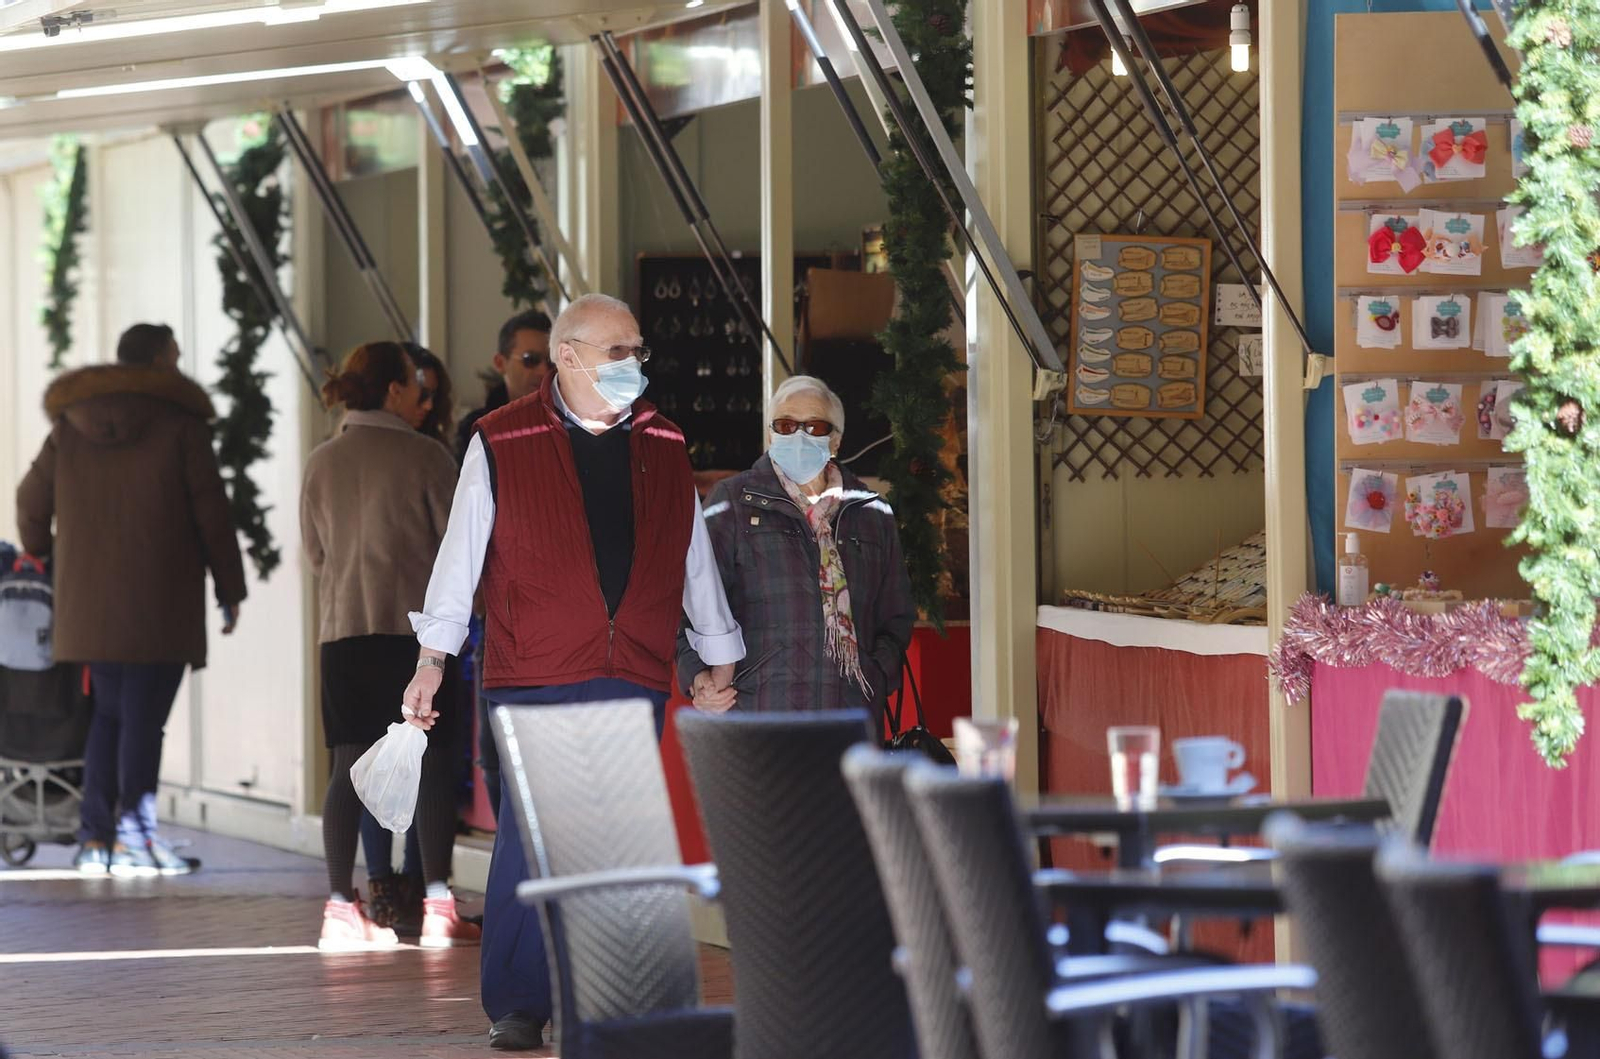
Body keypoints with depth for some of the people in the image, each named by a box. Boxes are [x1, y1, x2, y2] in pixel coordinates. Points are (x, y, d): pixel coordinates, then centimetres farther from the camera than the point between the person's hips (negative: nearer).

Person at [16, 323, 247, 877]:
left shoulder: (69, 425, 10)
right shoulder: (180, 423, -4)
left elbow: (32, 502, 16)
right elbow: (211, 514, -4)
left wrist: (40, 554, 35)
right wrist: (230, 591, 2)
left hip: (90, 600, 5)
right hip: (160, 602, -5)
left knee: (109, 713, 13)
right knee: (144, 717, -4)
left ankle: (95, 839, 8)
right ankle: (133, 837, -8)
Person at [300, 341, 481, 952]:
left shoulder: (322, 463, 6)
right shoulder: (427, 458, -5)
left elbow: (314, 551, 13)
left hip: (343, 627, 4)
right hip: (416, 623, -4)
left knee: (350, 766, 4)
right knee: (433, 763, 1)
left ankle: (341, 910, -1)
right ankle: (438, 908, -2)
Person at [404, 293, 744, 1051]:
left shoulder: (664, 447, 13)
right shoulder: (501, 445, 2)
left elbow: (695, 562, 19)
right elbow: (462, 552, 4)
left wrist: (721, 663, 21)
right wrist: (433, 657, 1)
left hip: (636, 682, 3)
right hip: (535, 679, -3)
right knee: (529, 843, -6)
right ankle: (516, 1008, 3)